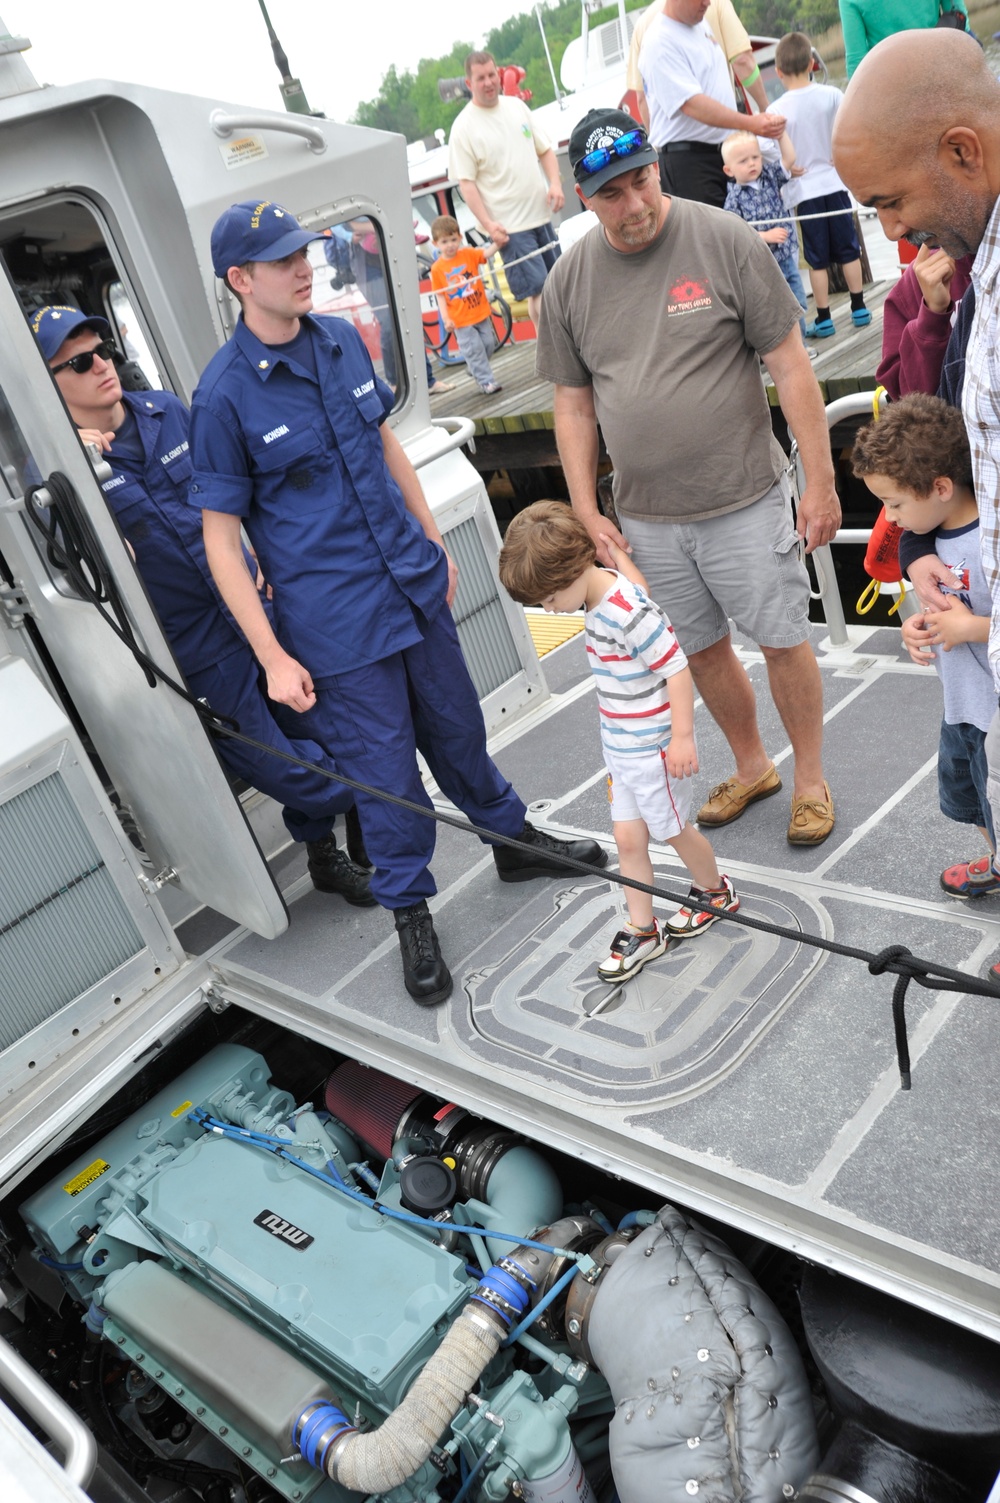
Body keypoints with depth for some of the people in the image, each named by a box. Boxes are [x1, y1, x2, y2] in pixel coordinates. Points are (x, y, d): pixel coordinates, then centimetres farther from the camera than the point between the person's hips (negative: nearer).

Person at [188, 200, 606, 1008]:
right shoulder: (225, 393, -15)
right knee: (386, 772, 5)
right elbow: (220, 538, -13)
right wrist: (273, 658, -15)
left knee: (458, 729, 20)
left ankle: (514, 839, 43)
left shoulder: (342, 338, 3)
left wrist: (433, 539, 18)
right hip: (334, 623, -5)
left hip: (414, 584, 6)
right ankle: (410, 912, 27)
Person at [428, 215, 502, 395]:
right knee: (474, 350, -2)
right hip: (461, 320, -3)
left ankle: (476, 370, 36)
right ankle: (486, 381, 7)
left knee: (489, 343, 12)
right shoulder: (437, 269, -7)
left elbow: (486, 253, -14)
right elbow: (440, 295, -5)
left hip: (481, 312, 3)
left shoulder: (469, 254, -1)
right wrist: (446, 319, -12)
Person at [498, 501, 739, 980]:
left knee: (672, 829, 13)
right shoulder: (598, 594, -1)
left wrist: (682, 737, -25)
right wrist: (614, 548, 25)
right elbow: (642, 587, 17)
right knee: (628, 838, 11)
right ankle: (642, 930, 23)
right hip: (619, 744, 9)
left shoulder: (629, 613, -30)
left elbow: (678, 670, -27)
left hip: (655, 746, -9)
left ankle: (716, 893, 41)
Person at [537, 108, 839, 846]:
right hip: (645, 516, 4)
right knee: (701, 649, 14)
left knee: (783, 640, 4)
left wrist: (821, 482, -9)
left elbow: (791, 365, -7)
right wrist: (586, 512, 3)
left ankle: (811, 777, 26)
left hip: (744, 499, -3)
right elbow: (574, 403, 8)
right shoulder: (569, 280, 2)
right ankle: (752, 767, 36)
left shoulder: (725, 241, -8)